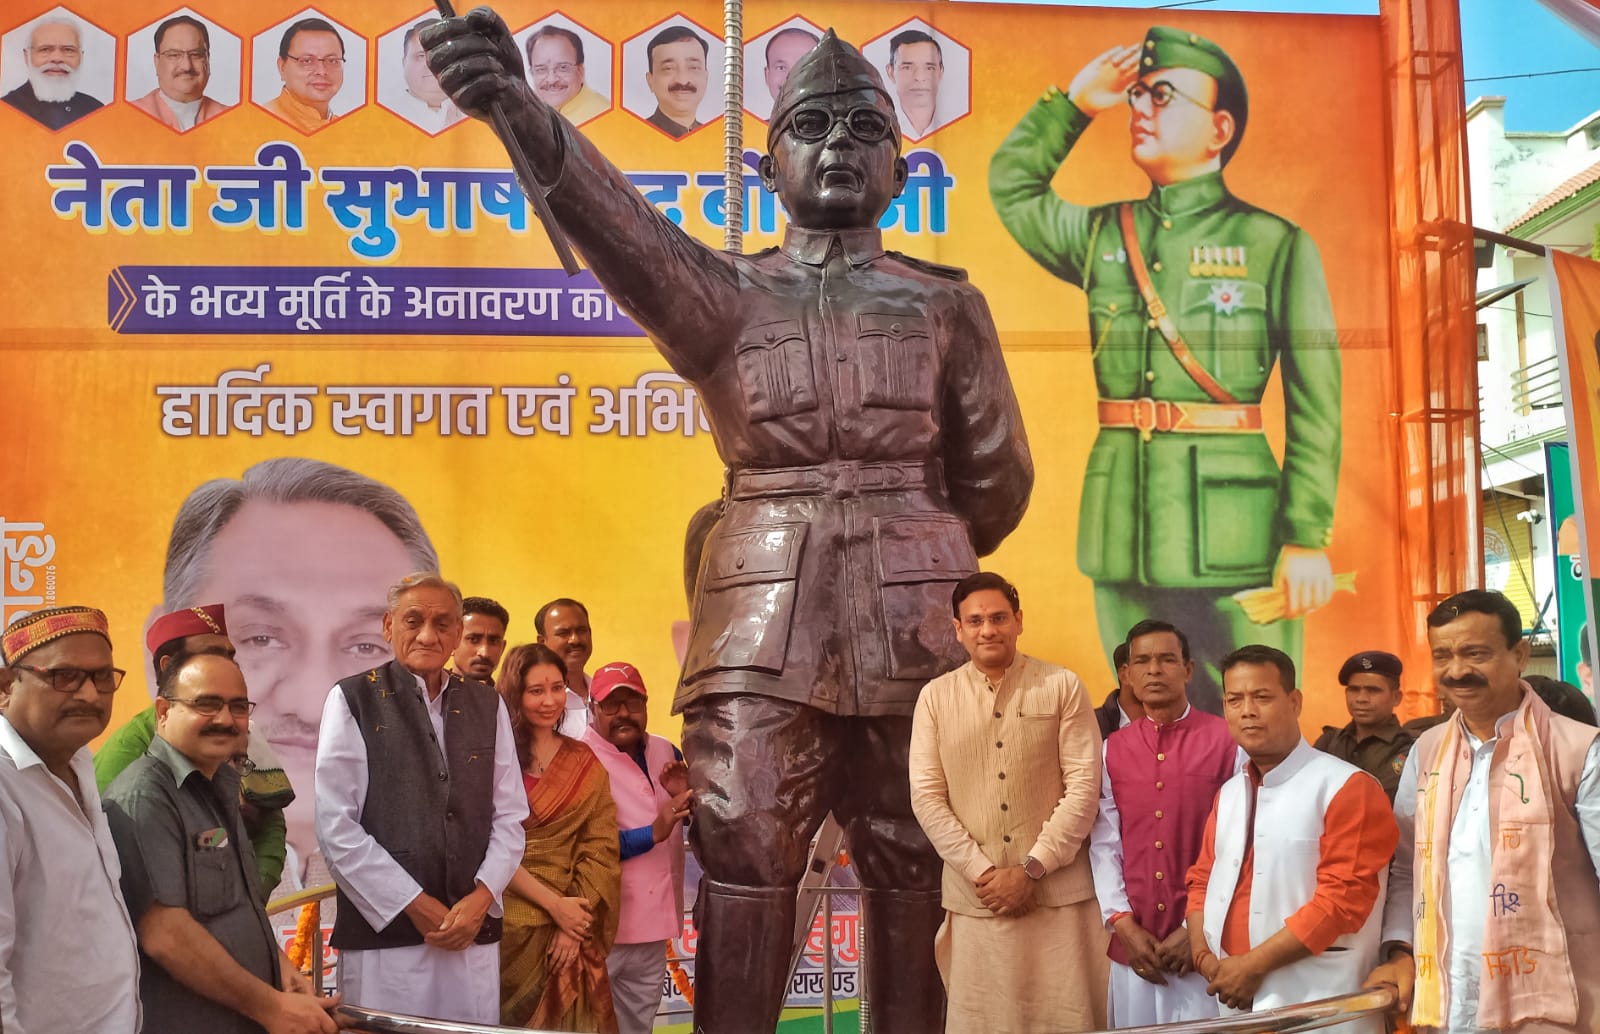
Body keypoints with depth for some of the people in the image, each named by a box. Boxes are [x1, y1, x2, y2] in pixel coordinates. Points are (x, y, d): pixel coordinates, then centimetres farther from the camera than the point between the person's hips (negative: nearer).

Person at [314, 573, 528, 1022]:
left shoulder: (487, 706, 12)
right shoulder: (353, 700, 0)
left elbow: (510, 817, 10)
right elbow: (335, 826, -6)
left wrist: (481, 897, -5)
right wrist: (415, 905, -8)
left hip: (475, 937, 3)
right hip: (384, 934, -3)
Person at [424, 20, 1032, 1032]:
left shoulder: (947, 303, 9)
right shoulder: (725, 292, 5)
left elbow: (998, 478, 14)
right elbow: (631, 235, -17)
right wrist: (527, 117, -36)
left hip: (916, 616, 1)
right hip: (761, 616, -1)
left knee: (913, 871, 5)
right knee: (742, 862, -4)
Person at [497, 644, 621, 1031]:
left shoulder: (585, 763, 6)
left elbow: (601, 847, 1)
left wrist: (574, 923, -11)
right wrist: (553, 903, -15)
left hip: (570, 925, 3)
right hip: (508, 923, -2)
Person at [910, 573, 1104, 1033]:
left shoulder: (1062, 687, 2)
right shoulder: (935, 697, 6)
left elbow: (1084, 786, -4)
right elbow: (926, 796, 2)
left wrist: (1030, 869, -11)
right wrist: (982, 872, -8)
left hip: (1059, 892, -1)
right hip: (975, 895, 1)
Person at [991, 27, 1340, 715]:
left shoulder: (1275, 244, 0)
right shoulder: (1102, 234, 13)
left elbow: (1316, 402, -5)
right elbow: (1011, 184, 29)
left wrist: (1308, 538, -11)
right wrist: (1075, 102, 16)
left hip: (1231, 537, -4)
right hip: (1122, 532, 4)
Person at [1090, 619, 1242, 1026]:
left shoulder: (1227, 741, -4)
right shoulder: (1111, 750, 7)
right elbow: (1103, 843, 4)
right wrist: (1123, 923, -6)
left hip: (1204, 943, -3)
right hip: (1132, 944, 3)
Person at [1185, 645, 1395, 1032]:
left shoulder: (1347, 789, -10)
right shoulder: (1228, 794, 13)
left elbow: (1343, 898, -17)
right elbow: (1203, 880, 16)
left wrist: (1252, 965, -16)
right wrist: (1204, 956, -2)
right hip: (1235, 1001, 6)